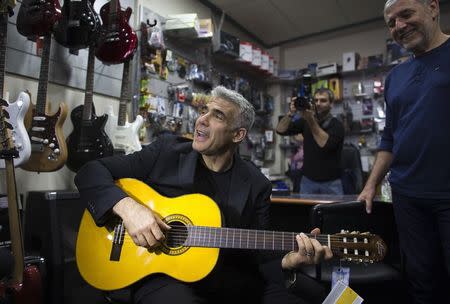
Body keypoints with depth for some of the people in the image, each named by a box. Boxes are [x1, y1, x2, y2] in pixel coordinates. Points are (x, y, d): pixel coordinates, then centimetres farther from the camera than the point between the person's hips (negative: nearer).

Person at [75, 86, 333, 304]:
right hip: (164, 274, -1)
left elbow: (258, 254, 4)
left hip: (229, 280, 3)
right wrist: (127, 206, -19)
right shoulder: (166, 151, -1)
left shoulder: (256, 184, 1)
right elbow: (91, 172, -1)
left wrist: (288, 261, -18)